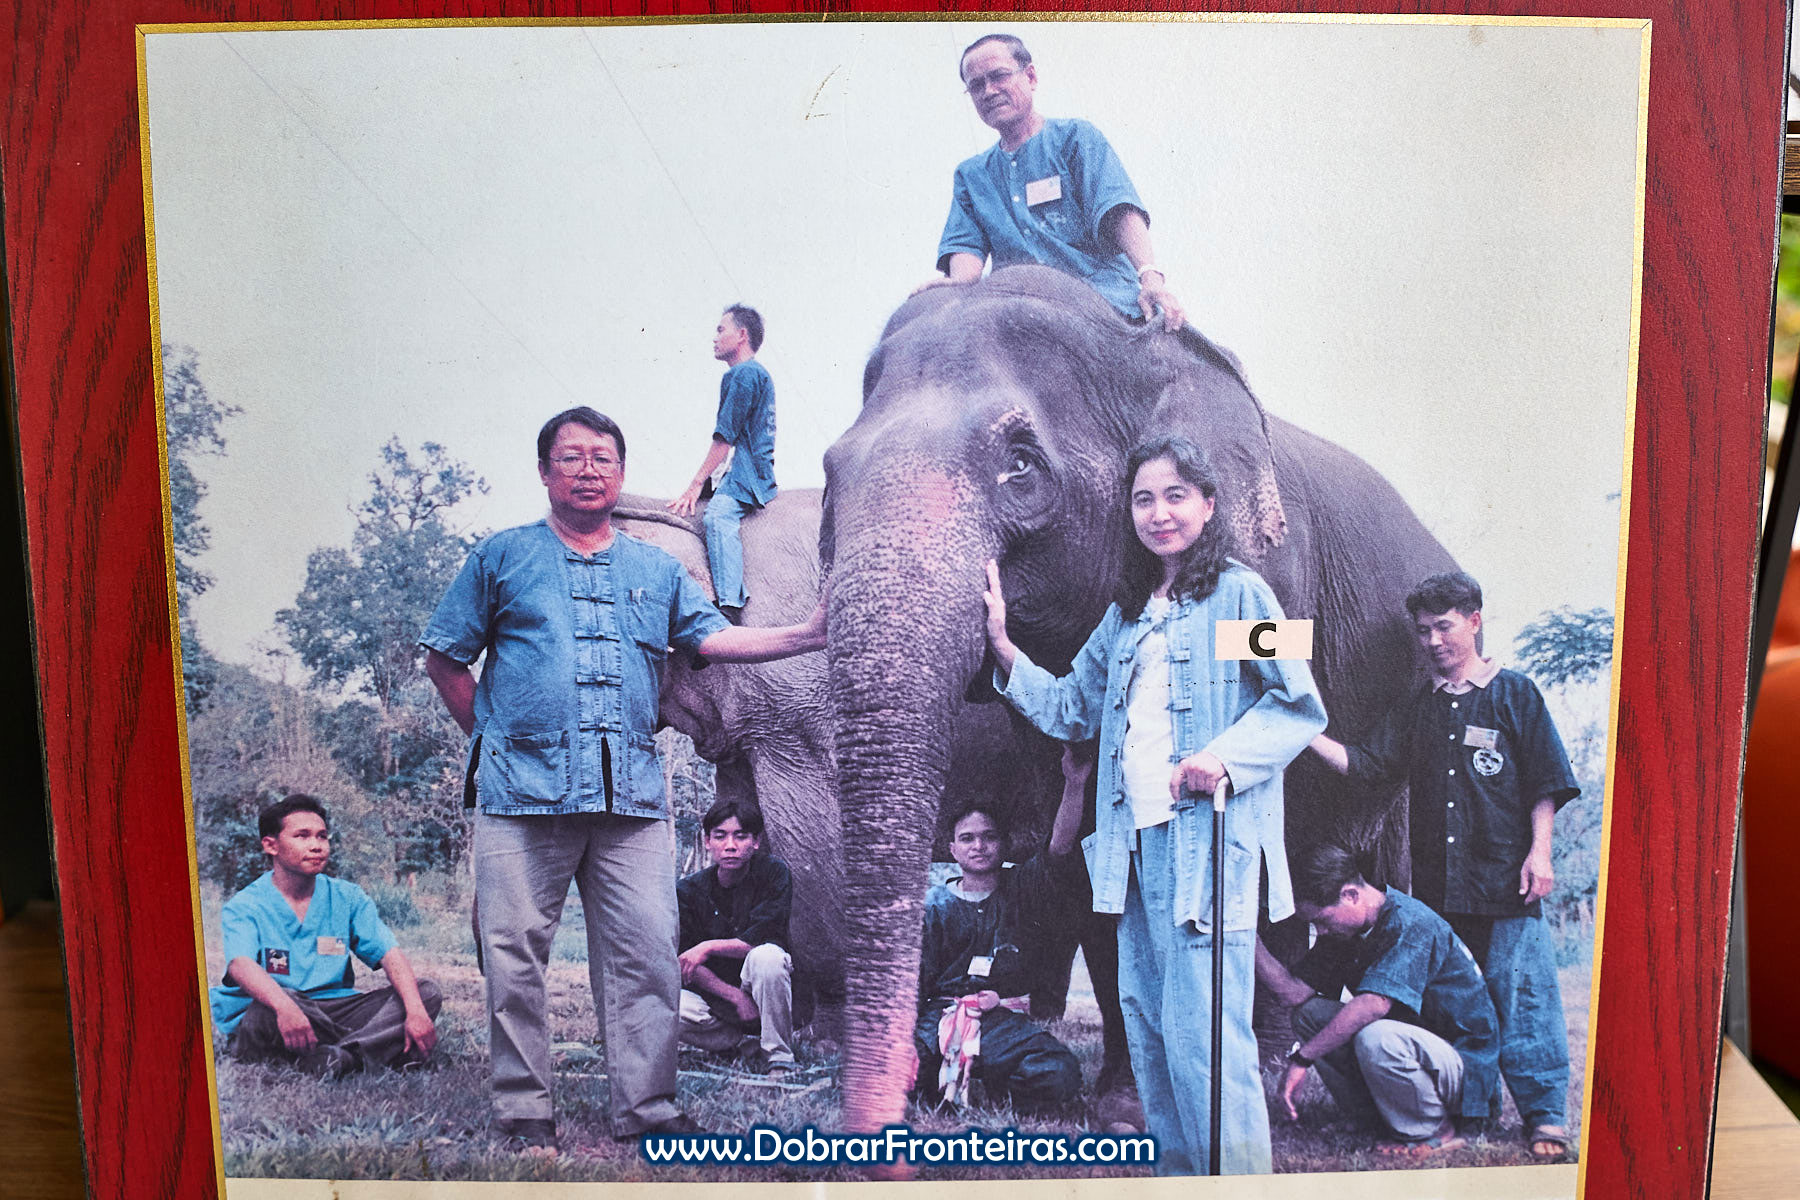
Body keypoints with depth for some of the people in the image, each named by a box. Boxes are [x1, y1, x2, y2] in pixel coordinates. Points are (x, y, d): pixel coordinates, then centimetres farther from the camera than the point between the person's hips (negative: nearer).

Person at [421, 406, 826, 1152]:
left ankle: (646, 1108, 10)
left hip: (632, 792, 2)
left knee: (646, 953, 0)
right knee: (515, 955, 1)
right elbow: (444, 658, 13)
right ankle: (524, 1111, 14)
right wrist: (491, 736, 6)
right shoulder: (504, 557, 11)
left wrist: (810, 635, -5)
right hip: (523, 789, -2)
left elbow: (712, 638, 7)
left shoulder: (657, 571, 19)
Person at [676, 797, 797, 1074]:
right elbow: (685, 962, -9)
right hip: (715, 997, 2)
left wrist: (709, 947, -18)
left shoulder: (773, 872, -9)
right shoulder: (688, 891, -4)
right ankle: (735, 1041, 0)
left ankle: (779, 1058, -20)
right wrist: (736, 997, -21)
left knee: (766, 956, -35)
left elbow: (762, 938, -16)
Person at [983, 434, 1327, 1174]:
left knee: (1201, 1030, -10)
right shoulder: (1125, 617, 19)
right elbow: (1072, 710, 23)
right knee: (1146, 1024, 12)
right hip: (1136, 837, 7)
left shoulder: (1238, 593, 0)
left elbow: (1300, 708, -3)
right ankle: (1177, 1174, 25)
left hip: (1208, 839, -7)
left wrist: (1226, 756, -18)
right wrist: (1004, 652, 11)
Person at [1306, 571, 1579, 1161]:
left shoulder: (1515, 694, 4)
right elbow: (1362, 763, 7)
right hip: (1436, 884, 4)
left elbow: (1545, 783, 2)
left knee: (1520, 995, -4)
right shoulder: (1415, 711, 15)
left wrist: (1539, 852, -7)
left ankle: (1545, 1117, 5)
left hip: (1505, 880, -4)